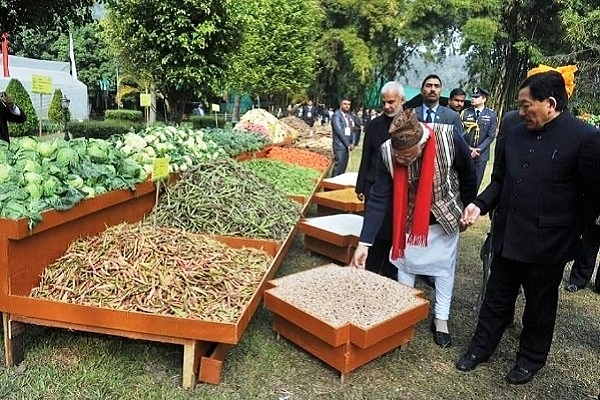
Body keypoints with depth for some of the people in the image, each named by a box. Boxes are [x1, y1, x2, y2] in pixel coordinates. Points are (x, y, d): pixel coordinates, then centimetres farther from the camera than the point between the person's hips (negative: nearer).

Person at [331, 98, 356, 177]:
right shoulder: (336, 115, -7)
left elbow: (352, 130, 15)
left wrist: (352, 143, -1)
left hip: (347, 146, 8)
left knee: (343, 167, 10)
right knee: (338, 166, -10)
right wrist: (348, 144, -12)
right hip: (340, 146, -7)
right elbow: (339, 131, -14)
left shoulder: (349, 117, 16)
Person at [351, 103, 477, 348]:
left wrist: (466, 210, -1)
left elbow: (468, 175, -12)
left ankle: (441, 320, 29)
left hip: (444, 217, 0)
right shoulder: (387, 152, -27)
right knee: (404, 265, 11)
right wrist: (364, 242, -27)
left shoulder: (449, 138, -32)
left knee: (444, 267, 12)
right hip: (409, 220, 1)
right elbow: (378, 198, -23)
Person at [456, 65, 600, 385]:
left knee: (539, 307, 16)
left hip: (547, 243, -4)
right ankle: (480, 347, 34)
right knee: (496, 298, 17)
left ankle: (531, 359, 37)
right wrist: (480, 204, -5)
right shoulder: (515, 134, 3)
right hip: (507, 236, 5)